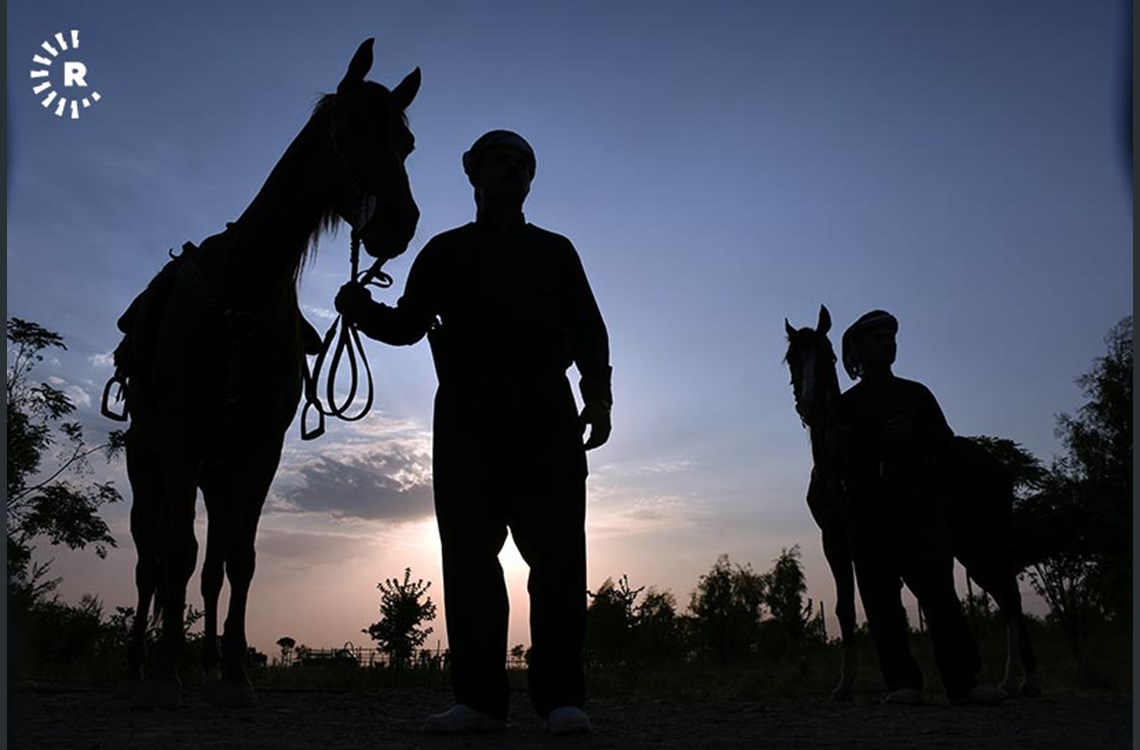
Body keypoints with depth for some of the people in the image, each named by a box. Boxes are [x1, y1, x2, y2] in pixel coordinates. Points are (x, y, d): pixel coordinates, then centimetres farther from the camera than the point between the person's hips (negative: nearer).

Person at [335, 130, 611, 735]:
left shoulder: (555, 250, 19)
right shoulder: (444, 252, 19)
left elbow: (589, 330, 11)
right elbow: (407, 325, 11)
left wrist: (598, 395, -5)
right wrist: (363, 312, -10)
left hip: (545, 417, 0)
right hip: (465, 418, 1)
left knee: (557, 554, -6)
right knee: (469, 556, -2)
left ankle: (560, 696, -1)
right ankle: (478, 698, 5)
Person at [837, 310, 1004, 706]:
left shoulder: (917, 394, 18)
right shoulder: (846, 404, 13)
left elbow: (946, 444, 9)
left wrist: (912, 434, -10)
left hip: (919, 505, 1)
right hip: (869, 512, -1)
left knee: (938, 589, -8)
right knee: (881, 597, -4)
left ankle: (962, 680, -7)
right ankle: (902, 682, -2)